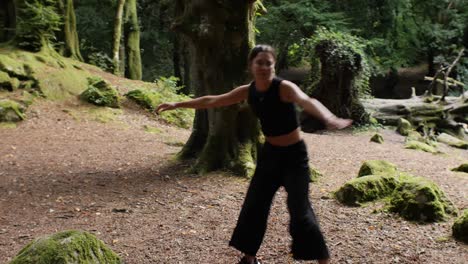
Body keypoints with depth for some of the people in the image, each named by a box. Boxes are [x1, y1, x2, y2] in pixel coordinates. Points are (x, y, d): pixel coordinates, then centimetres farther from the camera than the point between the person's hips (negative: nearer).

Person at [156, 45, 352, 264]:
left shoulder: (284, 88, -21)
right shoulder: (248, 91, -3)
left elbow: (307, 101, -43)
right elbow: (213, 101, 8)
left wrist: (330, 118, -64)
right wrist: (177, 104, 12)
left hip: (294, 154, -6)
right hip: (270, 152, 6)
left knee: (299, 209, -11)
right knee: (254, 205, 10)